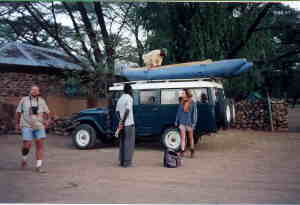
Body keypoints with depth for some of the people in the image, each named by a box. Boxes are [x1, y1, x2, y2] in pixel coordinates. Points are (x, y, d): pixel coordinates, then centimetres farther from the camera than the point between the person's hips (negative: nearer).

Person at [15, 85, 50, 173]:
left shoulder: (41, 101, 6)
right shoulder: (24, 100, 3)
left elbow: (46, 112, 11)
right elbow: (18, 112, 9)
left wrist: (46, 120, -6)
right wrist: (17, 124, 8)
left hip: (39, 126, 2)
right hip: (27, 126, -1)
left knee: (40, 145, -6)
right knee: (27, 145, -8)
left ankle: (38, 166, -1)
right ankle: (24, 158, 24)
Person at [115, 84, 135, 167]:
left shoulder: (120, 99, 13)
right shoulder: (129, 98, -10)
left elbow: (117, 111, 12)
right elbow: (127, 110, -22)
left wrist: (121, 121, 10)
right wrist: (123, 121, -19)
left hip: (122, 124, 7)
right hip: (129, 124, -7)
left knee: (122, 142, 14)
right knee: (129, 143, 0)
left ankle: (121, 161, 17)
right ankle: (127, 162, 2)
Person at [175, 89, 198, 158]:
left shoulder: (192, 103, -6)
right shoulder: (181, 103, 5)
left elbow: (194, 113, -6)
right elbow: (178, 112, 12)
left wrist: (194, 123, -10)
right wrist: (176, 121, 10)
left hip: (189, 122, -2)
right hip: (182, 122, 3)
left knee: (190, 137, 11)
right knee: (182, 137, 0)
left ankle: (192, 151, 26)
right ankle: (182, 151, 5)